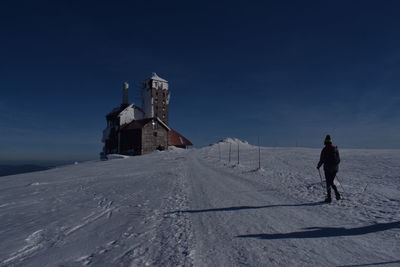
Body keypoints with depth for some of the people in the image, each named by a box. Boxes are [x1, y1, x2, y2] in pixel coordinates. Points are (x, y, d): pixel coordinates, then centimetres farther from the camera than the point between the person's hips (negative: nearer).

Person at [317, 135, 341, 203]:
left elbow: (322, 160, -11)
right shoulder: (335, 149, 4)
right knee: (331, 182, 19)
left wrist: (318, 166, 5)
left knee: (328, 183, 3)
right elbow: (339, 159, 11)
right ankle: (337, 193, 6)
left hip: (327, 169, -5)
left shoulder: (324, 150, -12)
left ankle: (329, 197, 5)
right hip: (335, 169, 5)